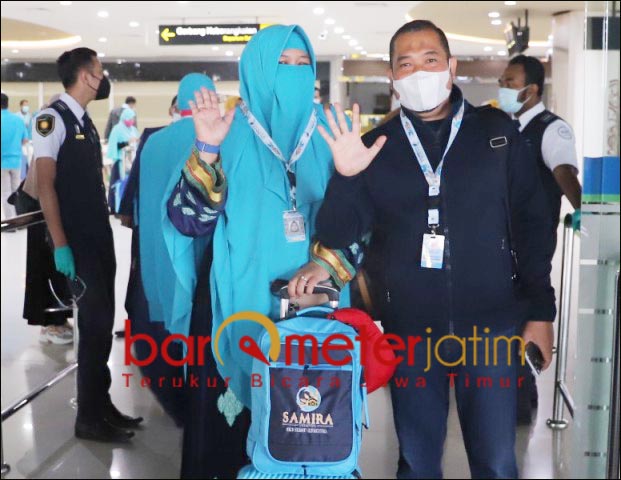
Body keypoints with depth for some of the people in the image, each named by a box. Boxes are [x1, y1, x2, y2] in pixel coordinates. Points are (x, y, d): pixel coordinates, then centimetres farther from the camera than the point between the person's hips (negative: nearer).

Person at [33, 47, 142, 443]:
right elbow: (45, 184, -16)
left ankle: (101, 405, 23)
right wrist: (61, 245, -21)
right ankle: (90, 417, 5)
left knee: (101, 320, 13)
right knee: (95, 322, -6)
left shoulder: (86, 123, 14)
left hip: (99, 236, 8)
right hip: (77, 241, -8)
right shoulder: (53, 118, -12)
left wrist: (106, 231, 14)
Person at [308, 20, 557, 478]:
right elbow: (336, 235, -2)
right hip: (410, 332, 1)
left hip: (490, 328, -1)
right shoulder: (376, 147, 4)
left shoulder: (497, 132, 2)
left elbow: (532, 224, 3)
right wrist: (346, 178, -21)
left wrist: (540, 312, -2)